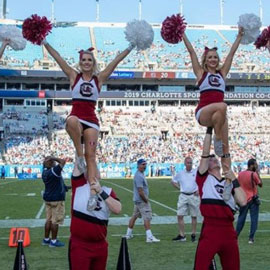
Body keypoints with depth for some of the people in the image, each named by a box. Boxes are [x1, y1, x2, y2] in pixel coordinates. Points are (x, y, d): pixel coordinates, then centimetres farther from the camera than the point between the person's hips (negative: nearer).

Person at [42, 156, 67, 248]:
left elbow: (44, 163, 23)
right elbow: (63, 161, -25)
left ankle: (46, 239, 20)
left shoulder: (44, 171, 2)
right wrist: (53, 158, -17)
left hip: (48, 198, 8)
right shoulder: (54, 171, -21)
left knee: (49, 219, 15)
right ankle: (53, 241, 3)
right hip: (57, 199, -8)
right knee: (55, 221, -1)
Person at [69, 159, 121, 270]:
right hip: (79, 245, -3)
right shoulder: (79, 185, 1)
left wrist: (100, 191, -17)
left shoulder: (107, 191, 6)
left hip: (100, 245, 3)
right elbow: (78, 164, -7)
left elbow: (117, 209, -10)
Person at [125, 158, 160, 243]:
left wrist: (146, 199, 13)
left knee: (134, 216, 17)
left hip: (137, 200, 11)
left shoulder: (141, 174, 13)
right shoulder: (139, 176, -20)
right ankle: (149, 237, -11)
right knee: (147, 218, -10)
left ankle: (128, 234, 25)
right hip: (141, 200, -11)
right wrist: (146, 200, -16)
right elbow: (140, 191, -24)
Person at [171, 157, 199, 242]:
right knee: (180, 216, -4)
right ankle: (182, 235, 2)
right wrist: (179, 188, 7)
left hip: (194, 196, -2)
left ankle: (193, 235, 15)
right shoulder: (180, 174, 7)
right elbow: (173, 181, 19)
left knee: (194, 216, 5)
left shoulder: (197, 173, 0)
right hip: (183, 196, 2)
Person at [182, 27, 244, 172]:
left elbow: (232, 52, 21)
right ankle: (217, 138, -22)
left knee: (225, 147, -12)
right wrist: (183, 34, 7)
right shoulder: (201, 72, 10)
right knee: (222, 106, -36)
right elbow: (191, 52, 8)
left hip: (218, 115, 4)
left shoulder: (222, 73, 19)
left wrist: (239, 36, 21)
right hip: (203, 113, -4)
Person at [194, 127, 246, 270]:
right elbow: (205, 153, 0)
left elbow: (243, 202, 4)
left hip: (229, 231, 4)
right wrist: (209, 129, -1)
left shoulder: (230, 183, 19)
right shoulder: (204, 178, 9)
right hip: (210, 231, -4)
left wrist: (234, 180, 2)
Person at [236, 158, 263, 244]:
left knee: (241, 218, 14)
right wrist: (257, 173, -1)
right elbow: (260, 184, -4)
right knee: (254, 219, 3)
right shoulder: (253, 174, -15)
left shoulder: (240, 174, 2)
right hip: (253, 200, -5)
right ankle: (251, 238, 0)